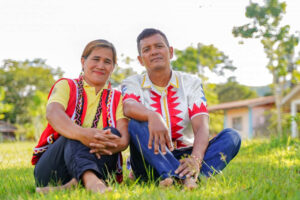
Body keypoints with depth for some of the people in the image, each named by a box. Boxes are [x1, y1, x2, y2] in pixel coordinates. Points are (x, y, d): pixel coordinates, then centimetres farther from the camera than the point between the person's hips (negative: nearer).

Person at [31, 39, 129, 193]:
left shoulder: (116, 98, 15)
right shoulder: (66, 86, 11)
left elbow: (124, 138, -3)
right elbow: (52, 113, -14)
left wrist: (113, 145, -29)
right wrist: (82, 134, -36)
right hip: (50, 168, -1)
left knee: (113, 133, -25)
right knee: (74, 134, -29)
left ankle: (74, 185, -44)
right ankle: (91, 180, -56)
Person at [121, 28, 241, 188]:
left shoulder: (191, 82, 6)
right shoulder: (132, 83, 5)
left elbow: (201, 126, -9)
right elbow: (128, 106, -21)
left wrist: (195, 160, -30)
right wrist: (152, 116, -46)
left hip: (184, 158, 2)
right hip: (151, 162, -2)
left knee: (231, 137, -18)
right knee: (136, 123, -28)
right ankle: (183, 178, -44)